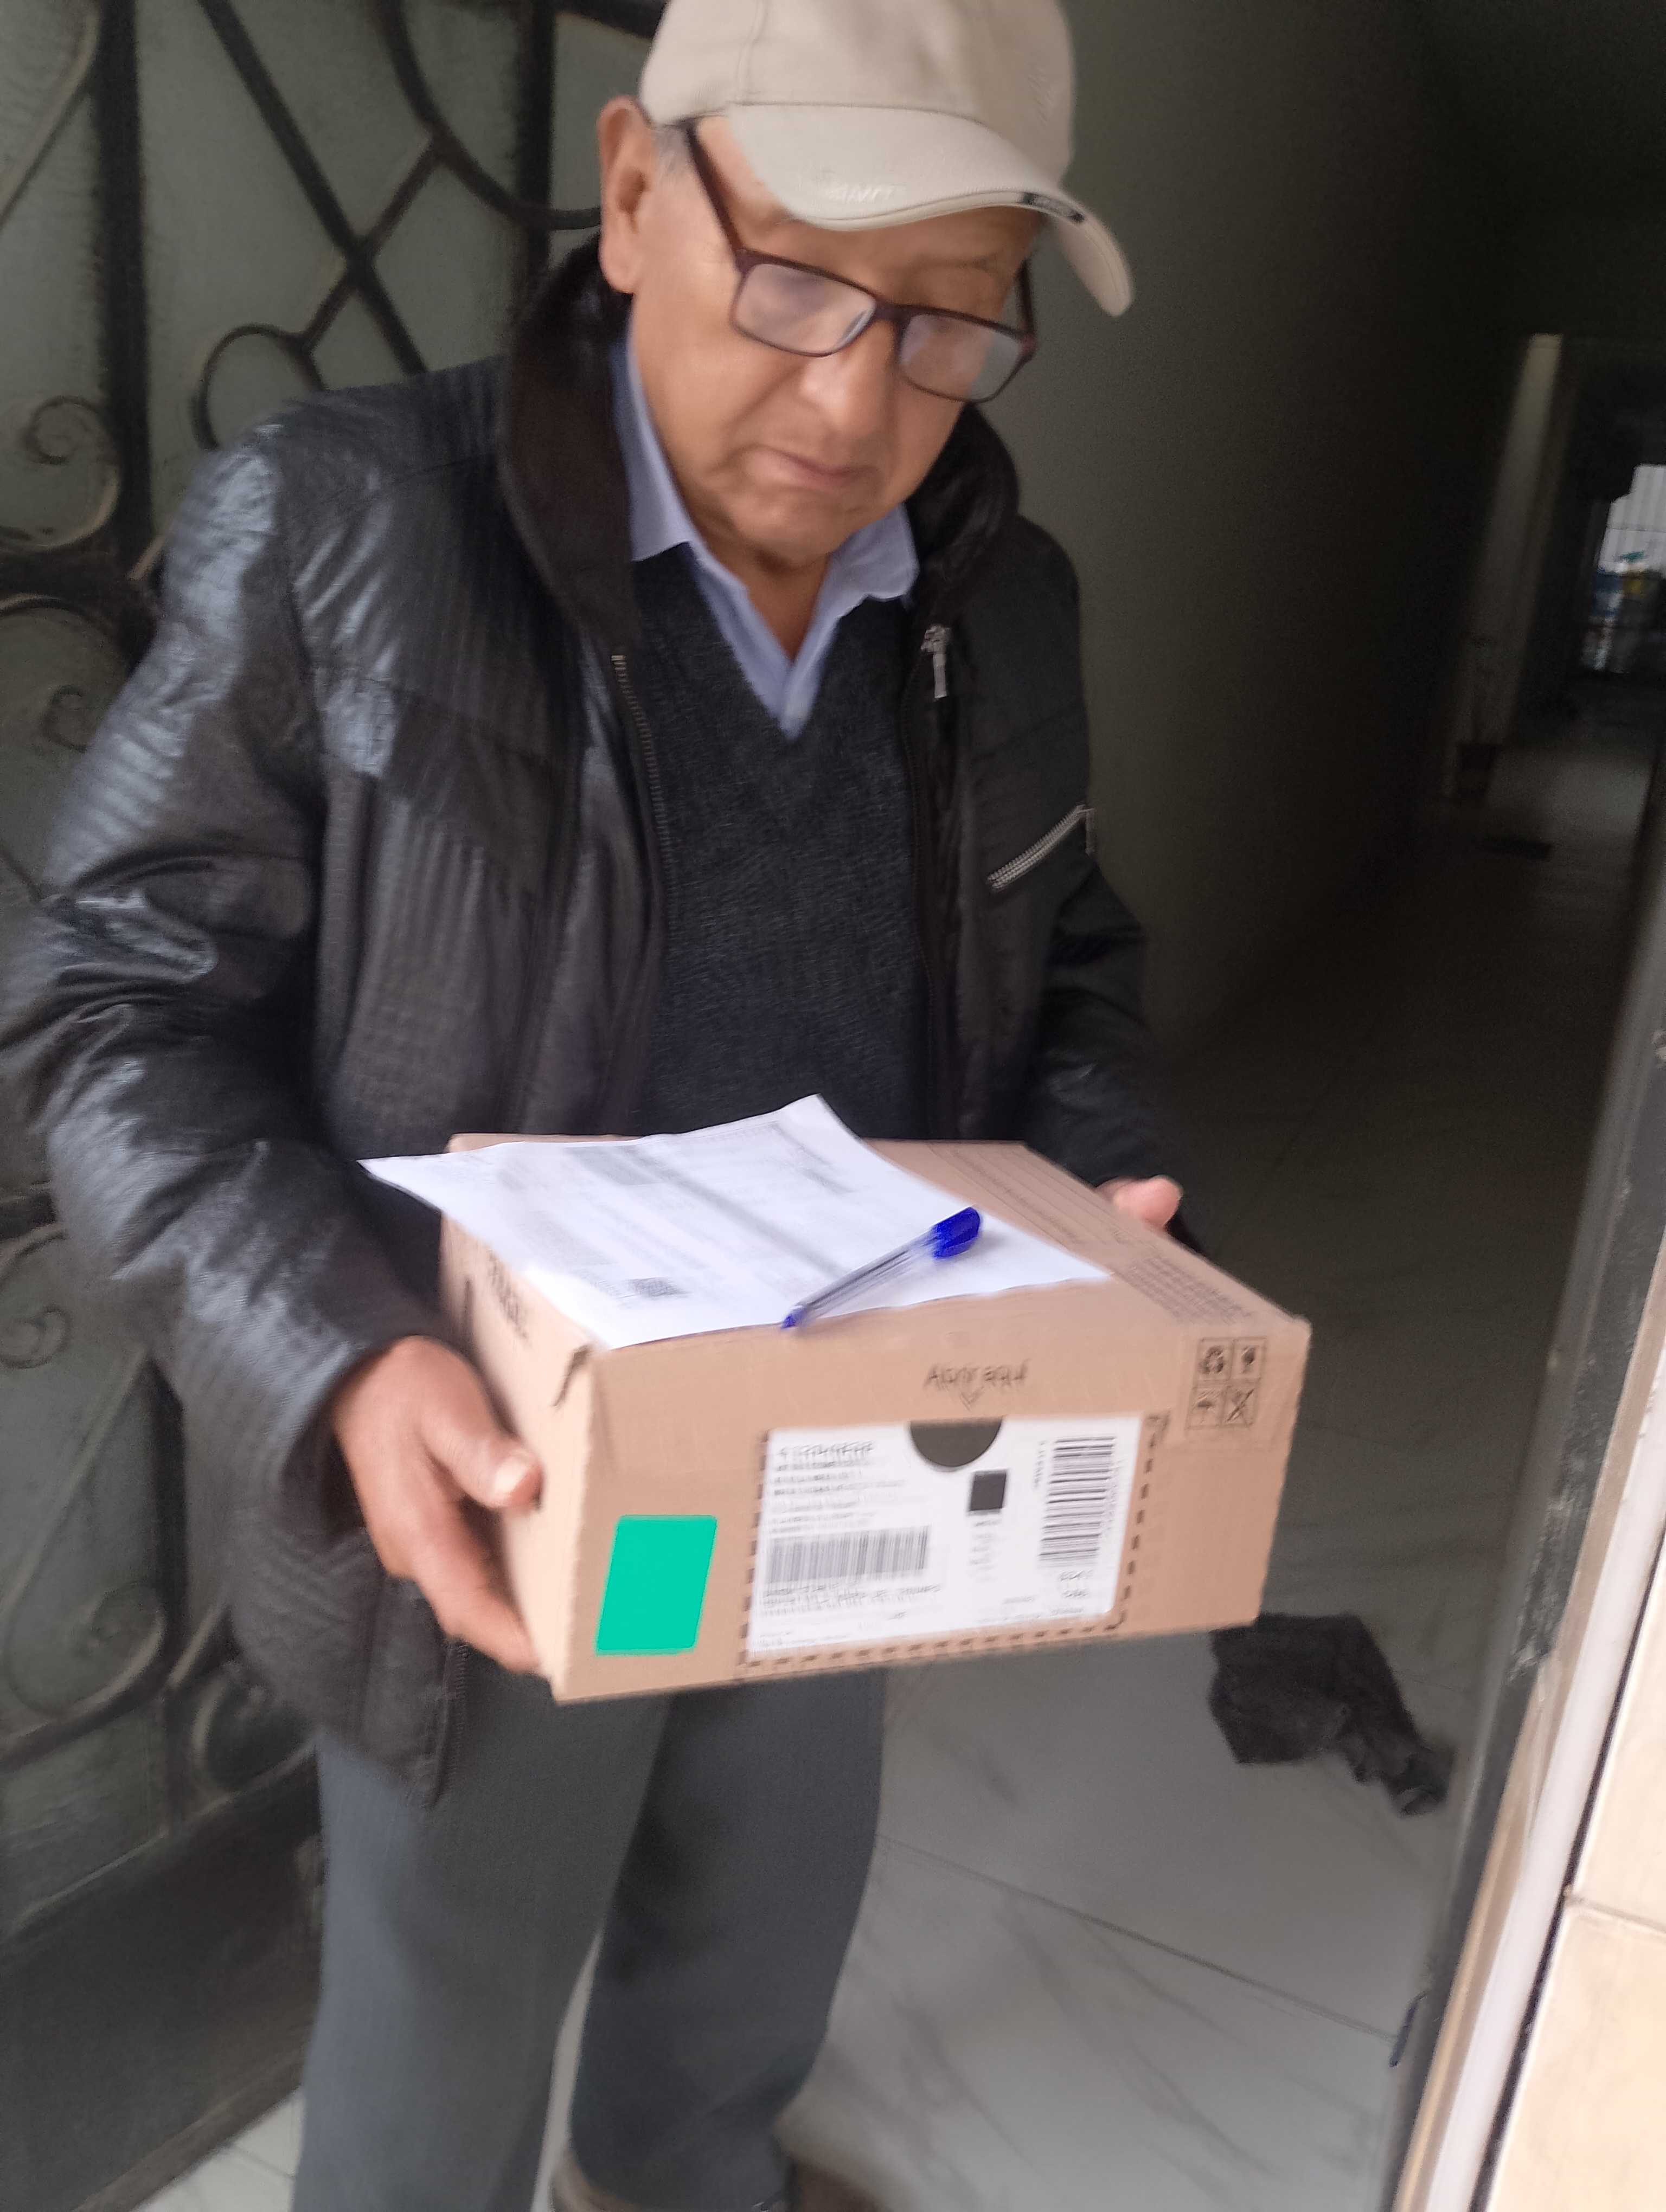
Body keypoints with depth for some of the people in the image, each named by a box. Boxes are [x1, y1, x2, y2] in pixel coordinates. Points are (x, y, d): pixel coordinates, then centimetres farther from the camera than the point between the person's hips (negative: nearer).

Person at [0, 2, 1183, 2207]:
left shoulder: (1010, 602, -3)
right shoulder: (341, 529, -19)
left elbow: (1063, 957, 9)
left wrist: (1106, 1191, -11)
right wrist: (342, 1364, -32)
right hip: (497, 1496, -5)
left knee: (774, 1911, 31)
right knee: (451, 1990, 21)